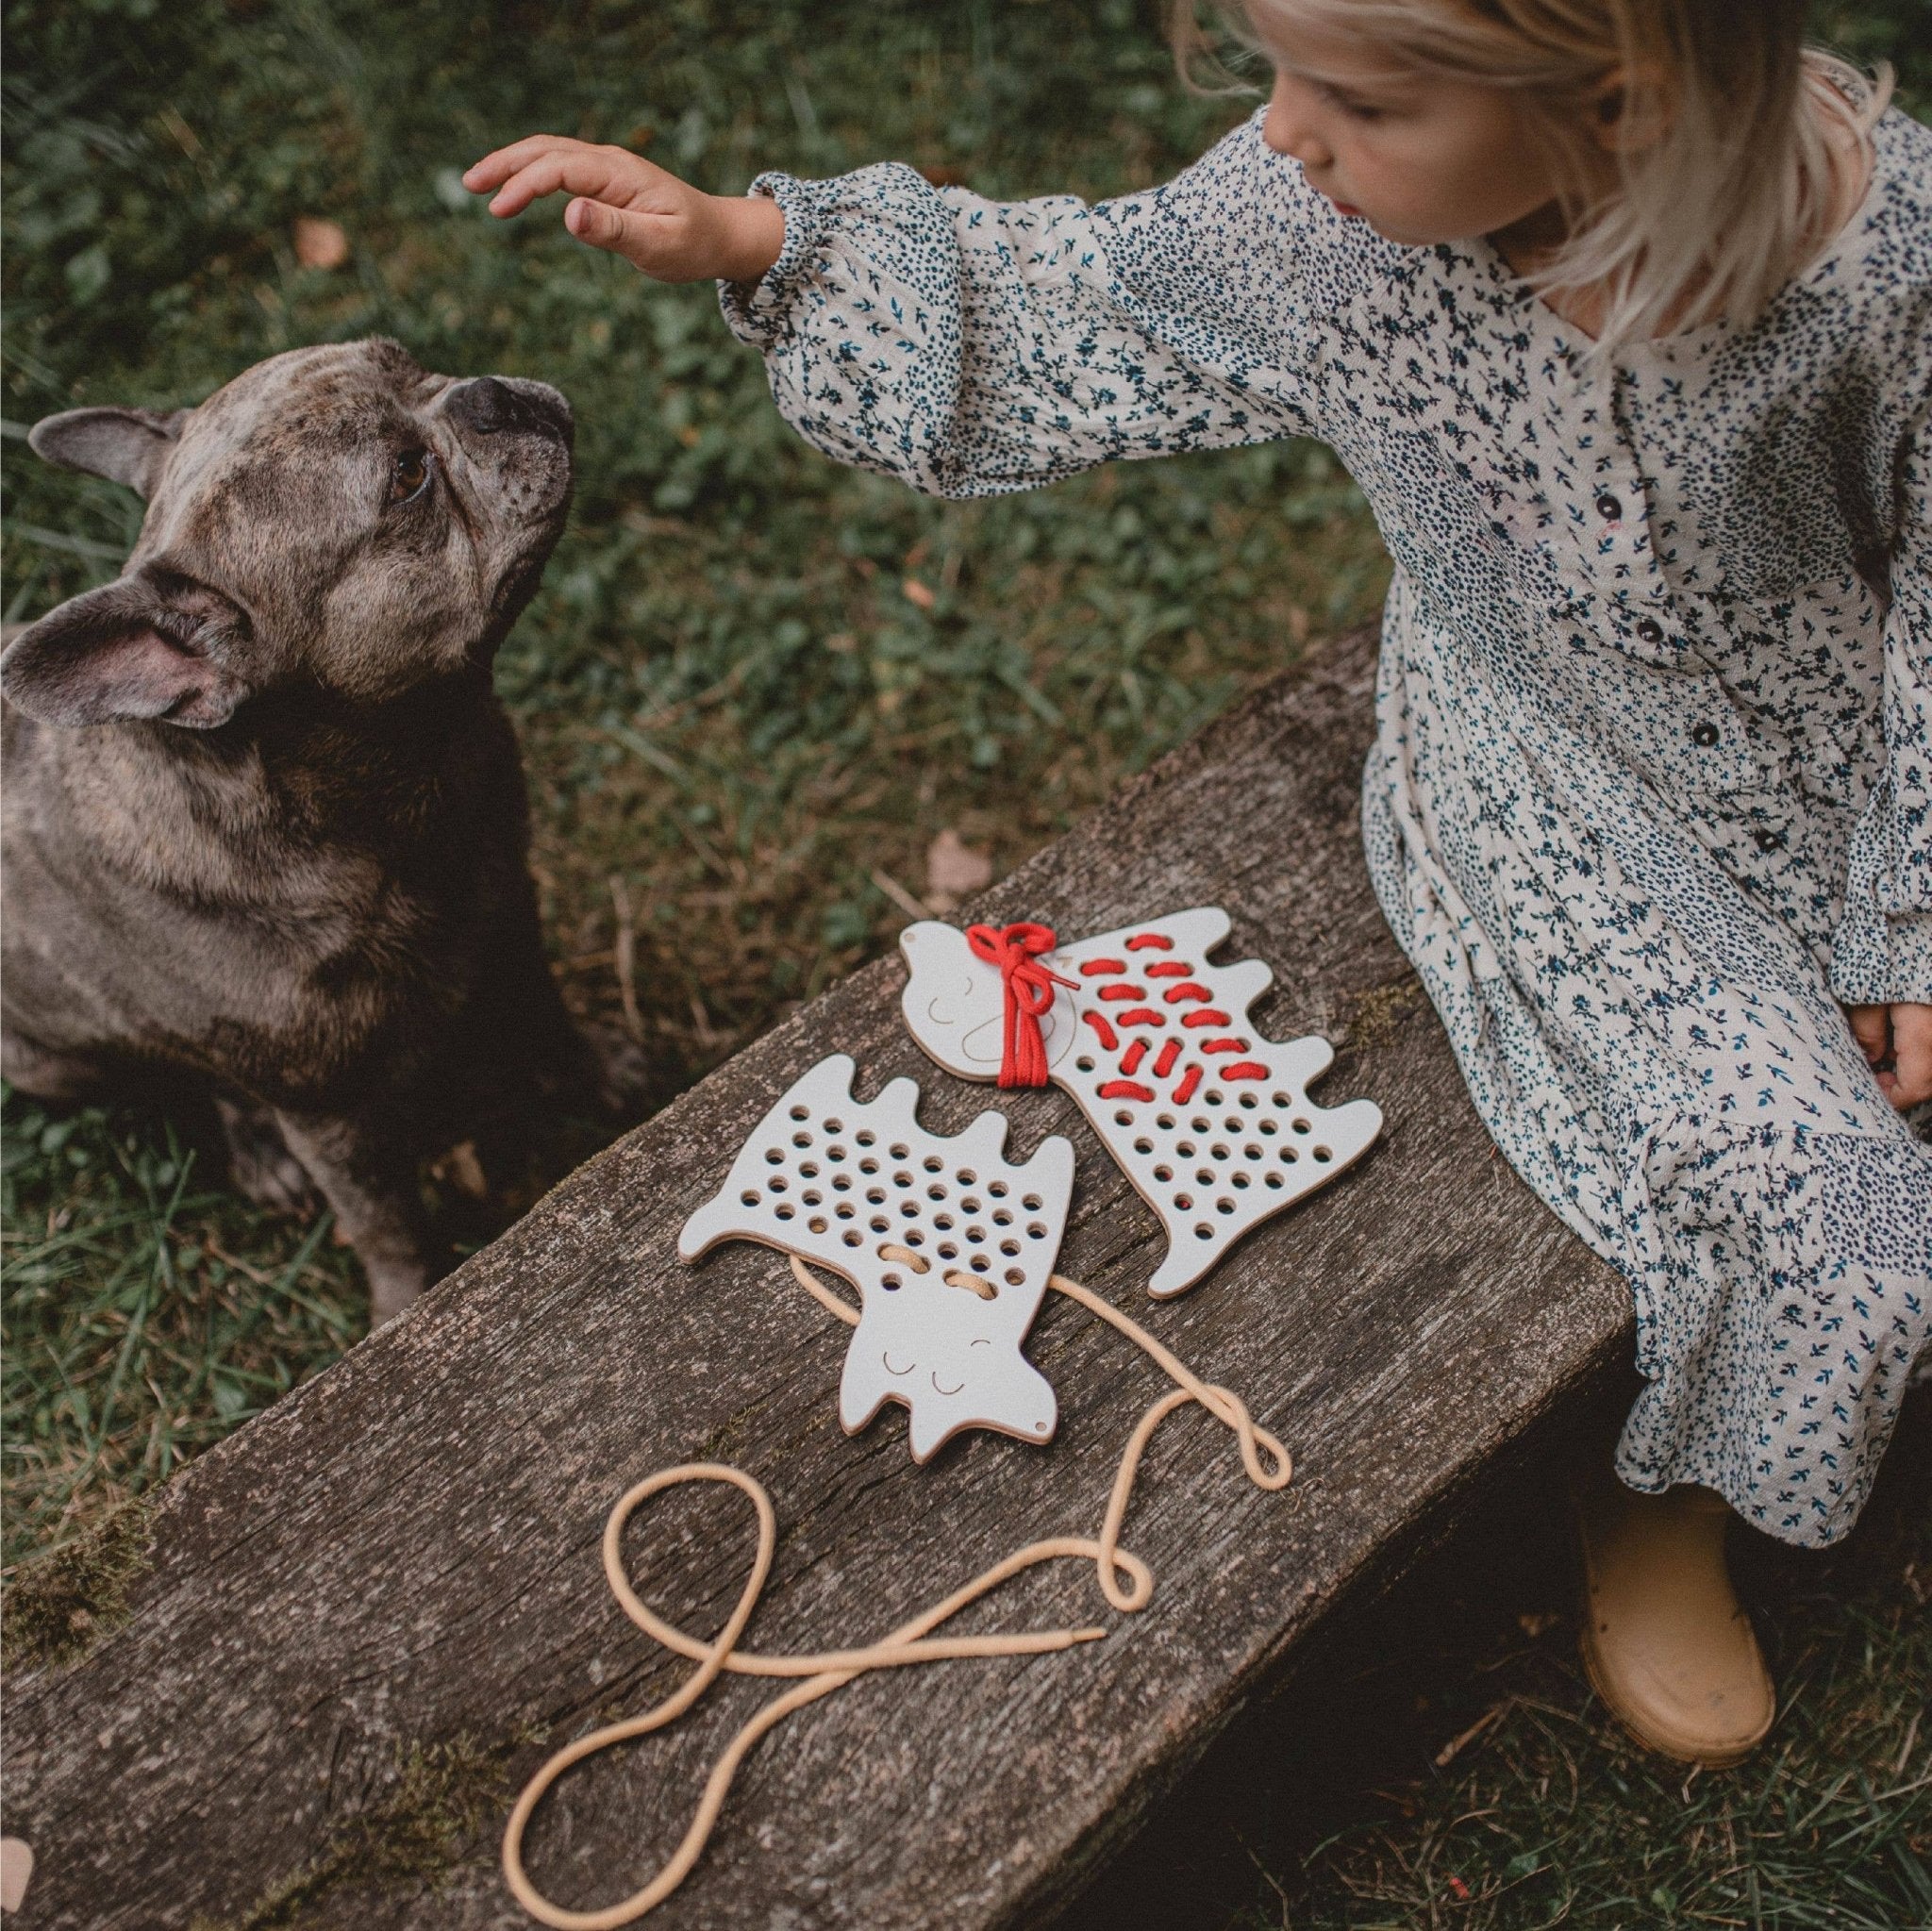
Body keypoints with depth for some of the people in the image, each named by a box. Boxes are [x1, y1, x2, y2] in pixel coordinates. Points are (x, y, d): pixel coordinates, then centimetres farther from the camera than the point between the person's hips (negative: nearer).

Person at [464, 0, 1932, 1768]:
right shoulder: (1312, 215, -24)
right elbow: (1079, 308, -4)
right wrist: (755, 241, -9)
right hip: (1552, 807, -2)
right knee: (1780, 1168, -17)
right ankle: (1658, 1499, 14)